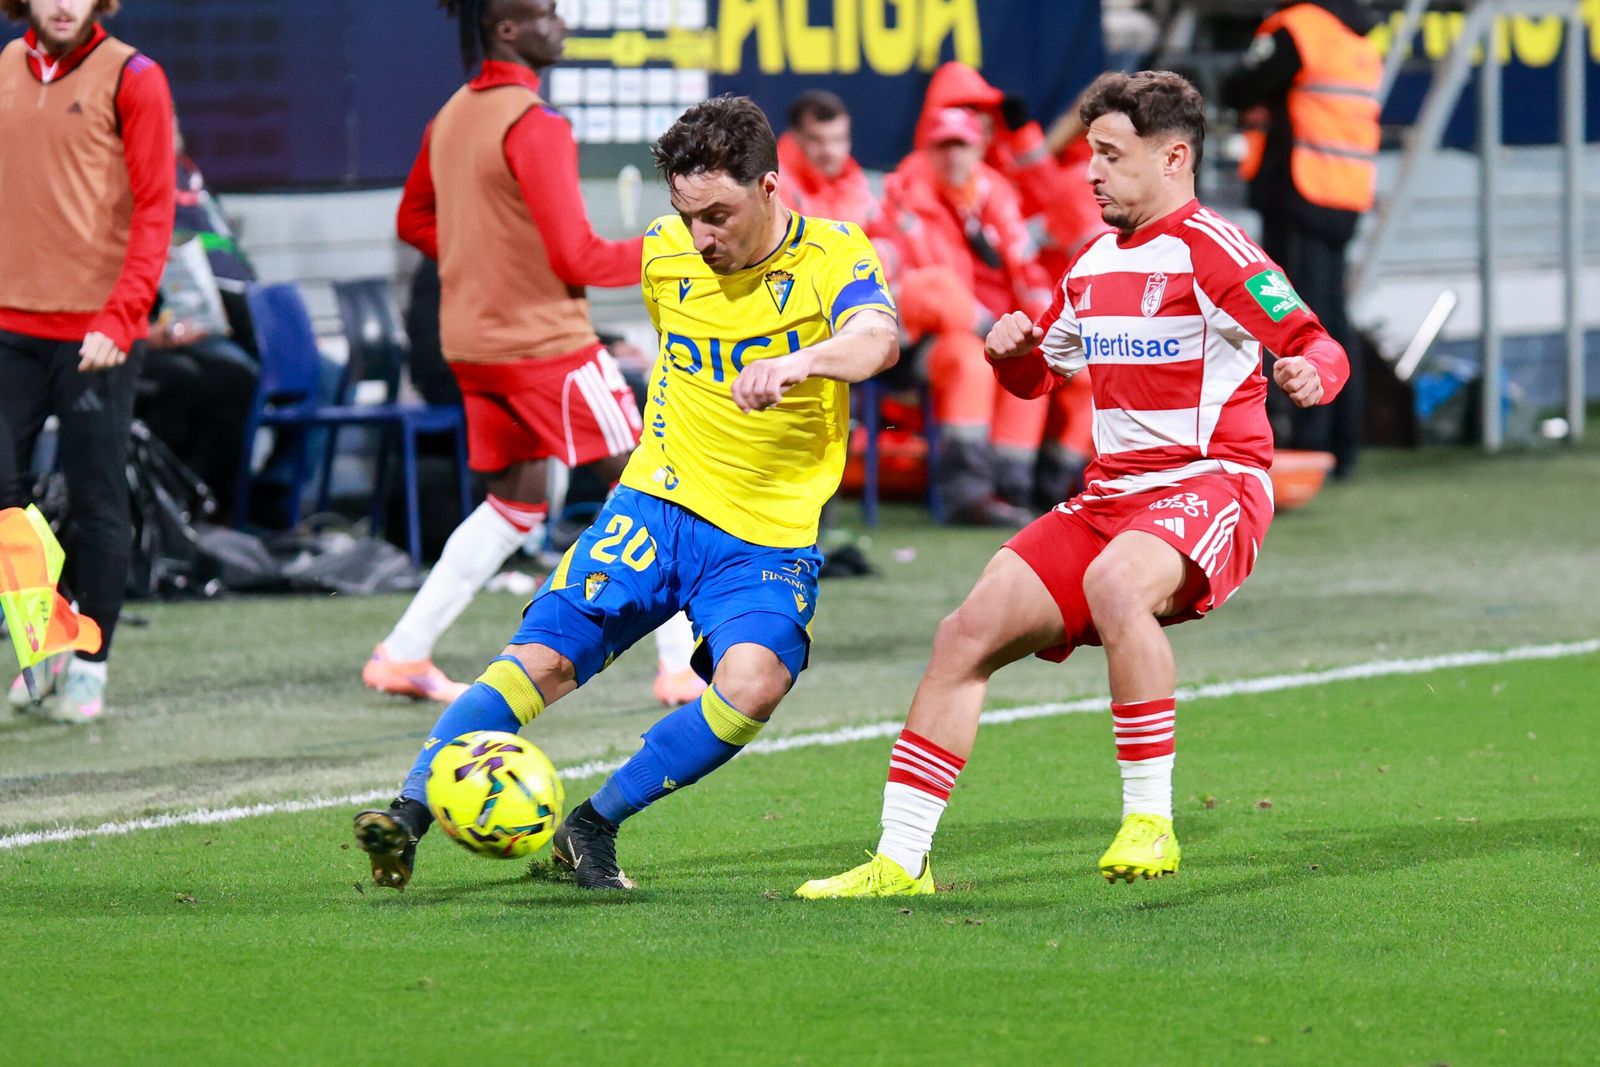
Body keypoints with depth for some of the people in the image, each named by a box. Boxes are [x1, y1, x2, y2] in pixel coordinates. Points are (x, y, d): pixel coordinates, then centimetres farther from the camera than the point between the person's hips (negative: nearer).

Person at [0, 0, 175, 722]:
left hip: (96, 331, -4)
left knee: (97, 501, 1)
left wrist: (119, 319, -17)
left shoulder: (131, 78, -5)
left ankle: (90, 667, 10)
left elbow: (155, 209, -8)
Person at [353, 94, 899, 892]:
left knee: (754, 682, -29)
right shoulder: (663, 254, 3)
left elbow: (878, 338, -33)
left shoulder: (833, 256, -10)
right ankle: (408, 812, -15)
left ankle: (594, 827, -15)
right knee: (542, 659, -15)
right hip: (659, 505, 3)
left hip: (771, 536, -3)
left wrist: (800, 362, -51)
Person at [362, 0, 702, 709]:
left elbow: (414, 220, 23)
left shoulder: (452, 117, 9)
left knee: (514, 503, 18)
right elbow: (577, 257, -19)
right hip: (546, 343, -9)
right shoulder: (534, 124, -17)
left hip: (471, 343, 9)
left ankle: (402, 655, 13)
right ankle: (682, 666, -2)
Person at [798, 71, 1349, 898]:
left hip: (1211, 483, -8)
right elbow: (1034, 375, 30)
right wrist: (1011, 350, 6)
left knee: (1116, 583, -39)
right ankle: (898, 862, 1)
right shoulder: (1093, 262, 17)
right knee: (967, 634, -4)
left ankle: (1150, 820, -30)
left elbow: (1319, 347, -16)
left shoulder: (1209, 250, -8)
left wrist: (1310, 376, -40)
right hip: (1109, 492, 8)